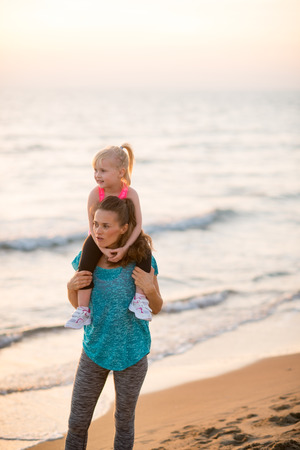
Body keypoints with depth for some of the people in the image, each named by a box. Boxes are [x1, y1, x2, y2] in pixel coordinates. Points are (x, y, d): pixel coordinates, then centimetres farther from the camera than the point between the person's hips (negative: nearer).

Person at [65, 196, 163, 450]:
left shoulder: (141, 259, -17)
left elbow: (156, 308, -6)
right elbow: (78, 304, 4)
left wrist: (150, 290, -27)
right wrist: (72, 287, -17)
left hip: (131, 353, -2)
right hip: (95, 350, 2)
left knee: (124, 419, 16)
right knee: (77, 421, 9)